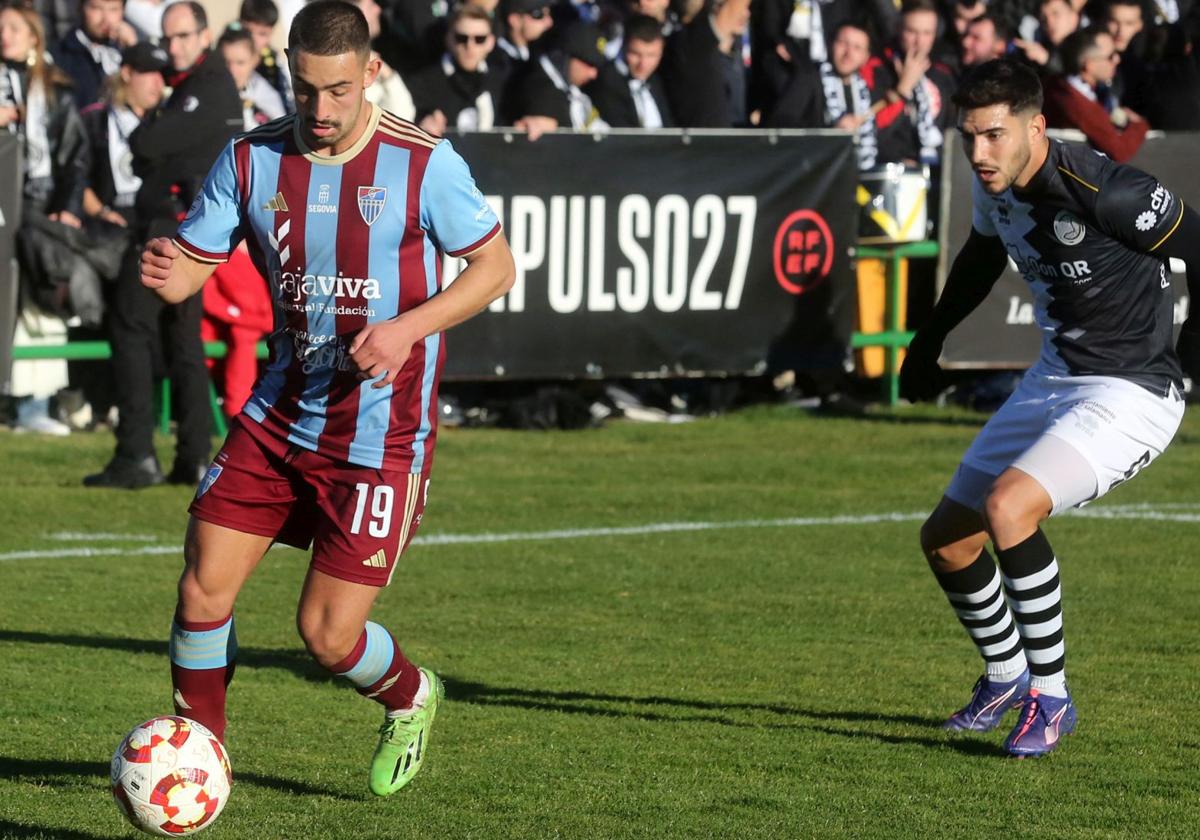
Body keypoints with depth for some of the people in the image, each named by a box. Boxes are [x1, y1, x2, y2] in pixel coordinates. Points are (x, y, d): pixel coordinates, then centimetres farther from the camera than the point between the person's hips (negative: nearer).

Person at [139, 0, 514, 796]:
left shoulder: (422, 164, -12)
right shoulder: (254, 160, -2)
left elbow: (496, 265, -4)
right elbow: (191, 265, -2)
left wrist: (407, 328, -19)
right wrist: (165, 272, -28)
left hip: (382, 431, -4)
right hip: (280, 420, 4)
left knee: (328, 633, -5)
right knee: (203, 586, -7)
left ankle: (411, 698, 29)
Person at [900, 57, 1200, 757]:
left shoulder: (1104, 192, -27)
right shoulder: (996, 186, -1)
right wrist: (930, 341, 30)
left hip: (1131, 393, -9)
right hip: (1054, 379, 9)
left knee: (1006, 508, -28)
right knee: (946, 538, 9)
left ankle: (1051, 695, -12)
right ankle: (1006, 677, 35)